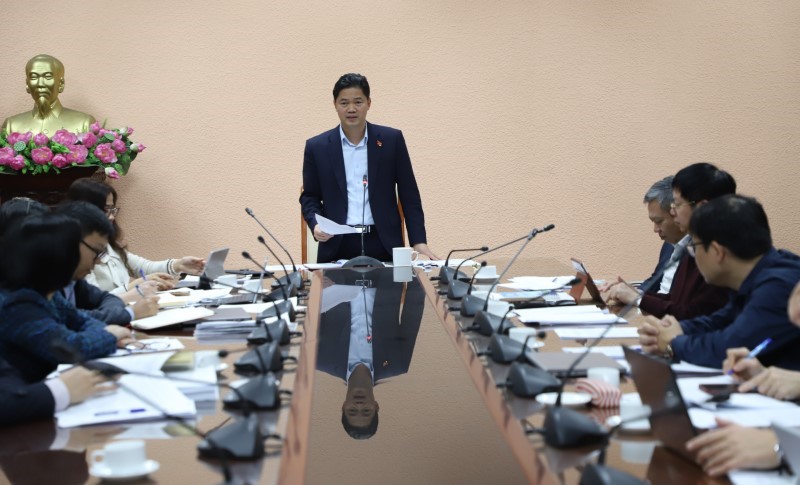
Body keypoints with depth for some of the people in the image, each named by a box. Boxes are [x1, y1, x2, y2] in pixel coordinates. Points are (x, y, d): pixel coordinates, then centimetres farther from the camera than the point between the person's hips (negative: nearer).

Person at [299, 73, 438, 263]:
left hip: (383, 244, 0)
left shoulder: (391, 139, 3)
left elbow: (409, 194, 5)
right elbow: (309, 197, 10)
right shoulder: (317, 147, 4)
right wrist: (316, 224, -10)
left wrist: (418, 241, -2)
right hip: (337, 246, 0)